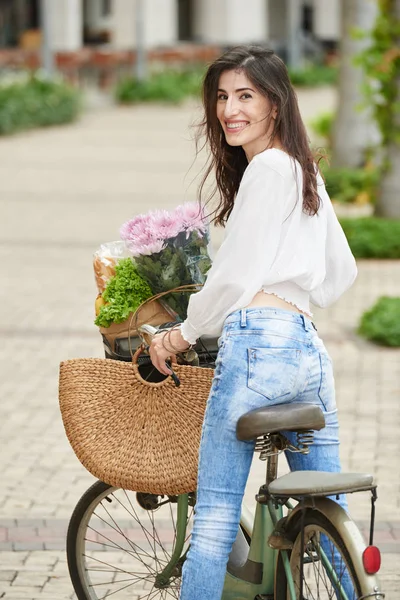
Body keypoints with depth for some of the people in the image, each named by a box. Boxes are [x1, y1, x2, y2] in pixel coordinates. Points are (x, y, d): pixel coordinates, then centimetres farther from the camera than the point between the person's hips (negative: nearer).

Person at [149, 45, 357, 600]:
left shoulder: (268, 167, -6)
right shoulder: (306, 172, 22)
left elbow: (237, 274, -8)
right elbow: (341, 270, 27)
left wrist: (185, 332, 4)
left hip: (258, 343, -10)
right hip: (310, 350, 10)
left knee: (214, 521, -9)